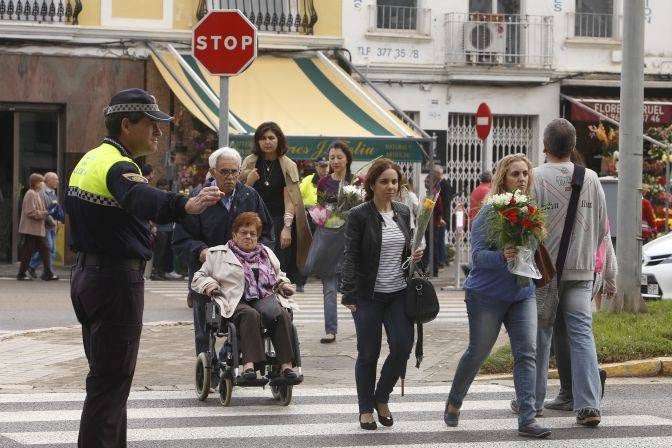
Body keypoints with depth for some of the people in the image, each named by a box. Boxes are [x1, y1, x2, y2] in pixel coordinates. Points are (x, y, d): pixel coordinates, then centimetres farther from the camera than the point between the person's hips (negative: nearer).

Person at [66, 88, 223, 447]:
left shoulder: (90, 160, 14)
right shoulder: (117, 166, -19)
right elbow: (140, 198, -41)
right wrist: (185, 204, -58)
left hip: (87, 274, 10)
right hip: (117, 280, -10)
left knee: (106, 375, 19)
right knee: (111, 380, -8)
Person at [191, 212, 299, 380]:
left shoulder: (267, 253, 30)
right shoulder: (218, 254, 19)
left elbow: (279, 275, 42)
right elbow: (198, 278, 18)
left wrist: (283, 284, 19)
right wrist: (209, 285, -4)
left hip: (264, 299, 3)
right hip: (235, 302, -3)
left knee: (282, 314, -32)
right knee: (250, 315, -39)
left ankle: (286, 364, -38)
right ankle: (249, 364, -51)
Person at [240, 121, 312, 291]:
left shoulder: (288, 166, 2)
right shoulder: (250, 163, 7)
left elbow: (289, 200, -4)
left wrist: (287, 228, -14)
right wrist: (249, 182, -9)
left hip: (279, 221, -2)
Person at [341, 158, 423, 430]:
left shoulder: (403, 213, 9)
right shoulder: (359, 216, -7)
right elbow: (350, 257, -8)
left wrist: (414, 257, -1)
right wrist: (349, 295, -14)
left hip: (399, 293, 4)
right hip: (368, 295, -4)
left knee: (403, 347, -5)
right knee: (368, 354, 3)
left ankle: (381, 398, 18)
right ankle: (366, 410, 18)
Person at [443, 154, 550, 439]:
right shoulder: (490, 212, -11)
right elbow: (477, 255, -17)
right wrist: (503, 257, -33)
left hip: (522, 293, 5)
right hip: (487, 294, -4)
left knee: (526, 353, -8)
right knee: (477, 353, 9)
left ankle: (527, 420, -10)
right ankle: (453, 404, 32)